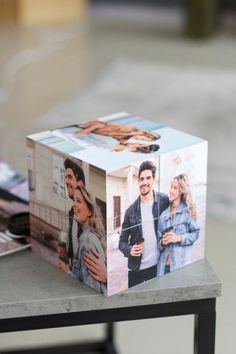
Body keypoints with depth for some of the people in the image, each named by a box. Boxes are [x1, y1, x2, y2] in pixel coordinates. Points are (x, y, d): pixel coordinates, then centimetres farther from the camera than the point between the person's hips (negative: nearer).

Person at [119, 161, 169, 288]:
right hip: (136, 268, 1)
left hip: (158, 265, -1)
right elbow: (122, 240, 5)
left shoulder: (164, 201, -4)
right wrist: (129, 250, -15)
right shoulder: (131, 210, 1)